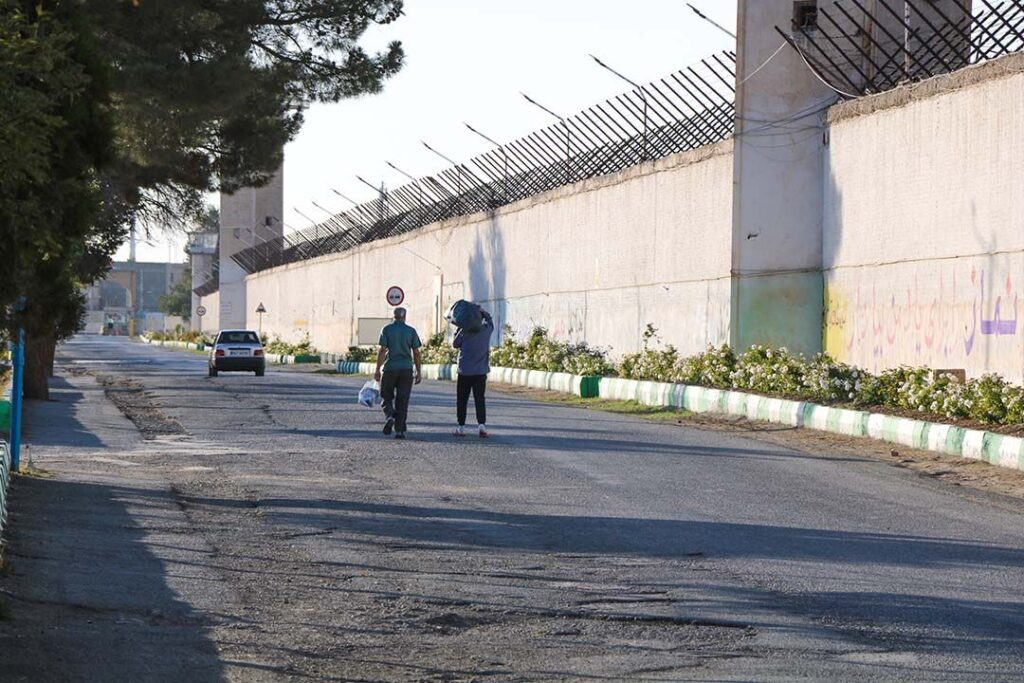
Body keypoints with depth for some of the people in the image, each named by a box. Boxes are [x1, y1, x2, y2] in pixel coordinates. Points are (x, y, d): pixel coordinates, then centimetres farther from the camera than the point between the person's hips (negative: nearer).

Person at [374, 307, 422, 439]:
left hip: (390, 369, -1)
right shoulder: (411, 331, 4)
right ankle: (399, 430, 1)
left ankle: (389, 416, -15)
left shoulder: (386, 330, 0)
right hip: (406, 369, 1)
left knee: (387, 397, 13)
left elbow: (382, 350, -6)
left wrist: (378, 369, -2)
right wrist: (419, 372, 8)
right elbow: (416, 353, 2)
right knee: (402, 401, 3)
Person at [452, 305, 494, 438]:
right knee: (480, 399, 3)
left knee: (462, 400, 8)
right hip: (481, 372, 2)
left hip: (465, 371, -1)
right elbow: (489, 318, 17)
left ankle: (461, 427, 8)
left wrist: (458, 332, 12)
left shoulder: (464, 331, -11)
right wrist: (480, 311, 7)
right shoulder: (487, 330, -4)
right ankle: (481, 424, -14)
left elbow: (455, 344, 3)